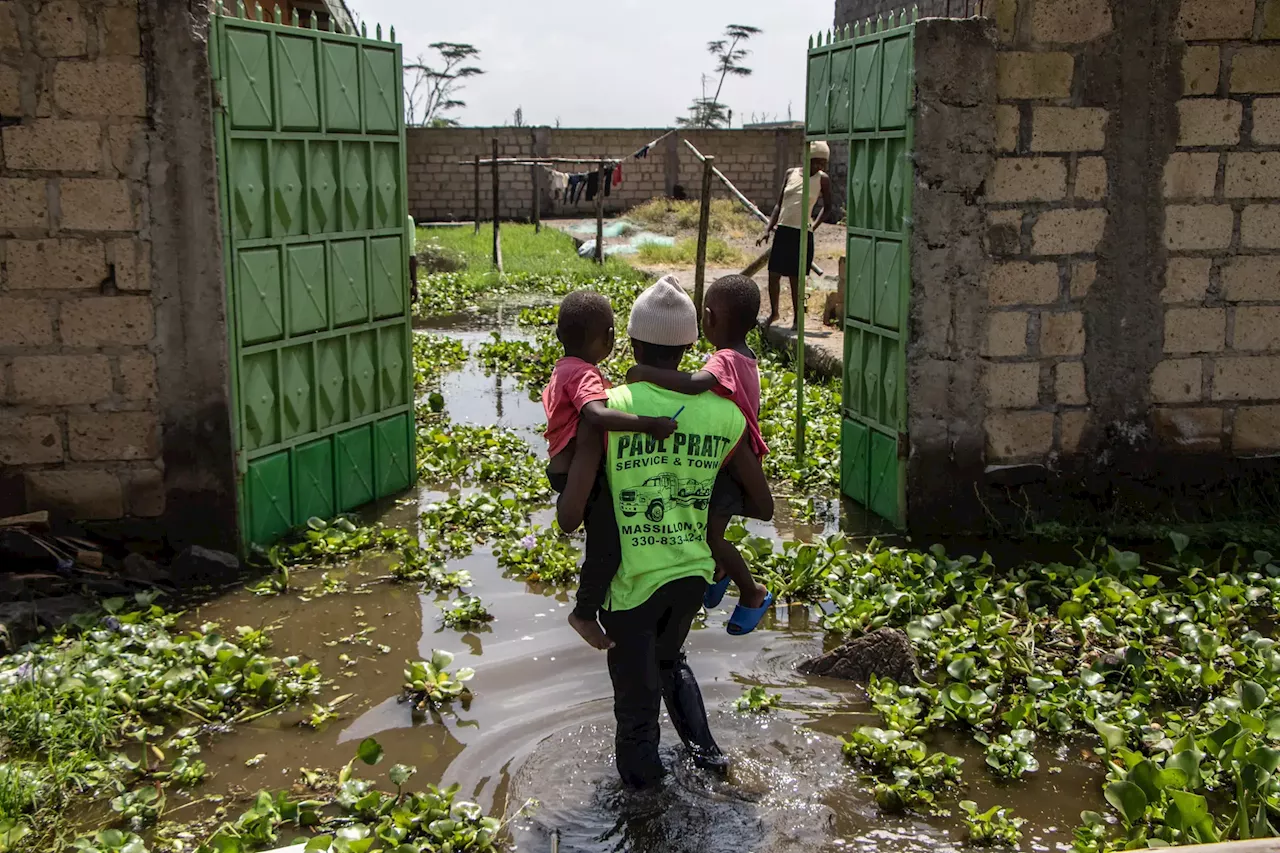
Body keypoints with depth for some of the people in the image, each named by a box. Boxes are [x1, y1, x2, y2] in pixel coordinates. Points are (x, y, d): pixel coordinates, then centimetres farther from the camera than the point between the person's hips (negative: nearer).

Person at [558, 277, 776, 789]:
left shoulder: (607, 409, -19)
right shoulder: (724, 415, -9)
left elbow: (569, 517, -22)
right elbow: (763, 507, 1)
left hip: (631, 579, -3)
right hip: (692, 572, 4)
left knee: (636, 689, 19)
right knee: (669, 660, 33)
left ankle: (639, 777, 37)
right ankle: (705, 750, 33)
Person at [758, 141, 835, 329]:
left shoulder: (822, 179, -1)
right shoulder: (791, 174, 7)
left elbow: (827, 206, 10)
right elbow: (779, 204, 11)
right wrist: (768, 229, 5)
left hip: (801, 234, -4)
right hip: (782, 230, 4)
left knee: (795, 278, -1)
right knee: (773, 274, 8)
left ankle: (797, 319, 12)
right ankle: (773, 312, 27)